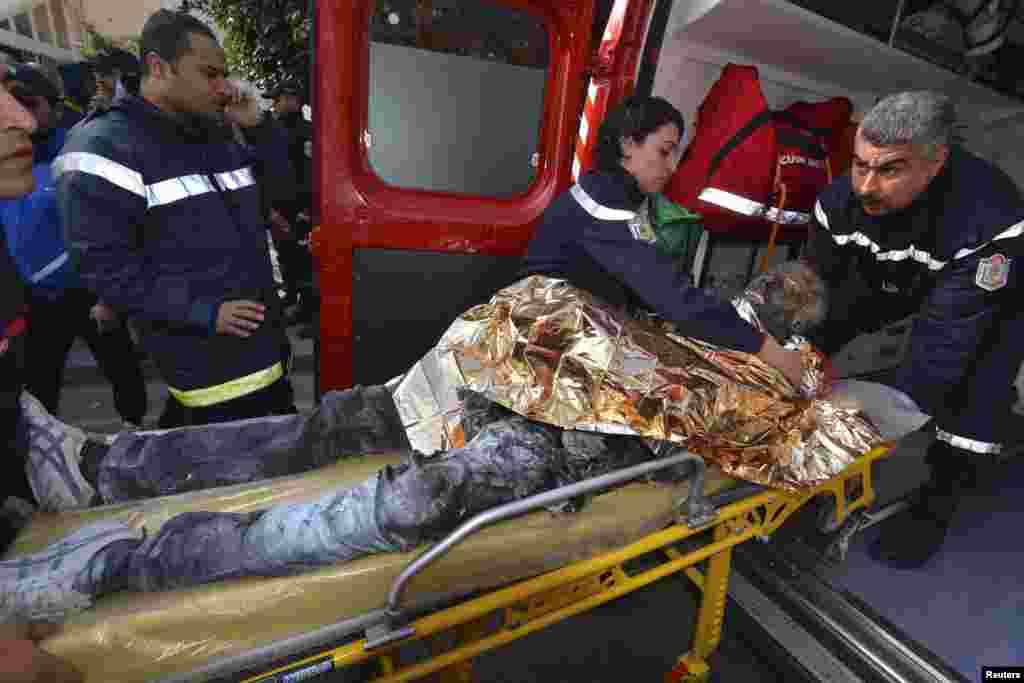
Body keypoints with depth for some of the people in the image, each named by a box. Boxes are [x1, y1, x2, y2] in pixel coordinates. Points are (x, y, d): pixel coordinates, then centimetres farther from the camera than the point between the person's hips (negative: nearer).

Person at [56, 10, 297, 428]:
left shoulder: (220, 135, 14)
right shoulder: (106, 146, -10)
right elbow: (105, 265, -15)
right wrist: (203, 311, -22)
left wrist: (257, 127, 3)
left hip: (259, 332, 8)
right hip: (204, 350, -8)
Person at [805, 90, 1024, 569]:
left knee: (977, 383, -19)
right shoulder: (841, 197, -27)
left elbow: (945, 337, -41)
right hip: (894, 278, 4)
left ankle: (938, 503, 4)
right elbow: (818, 283, -18)